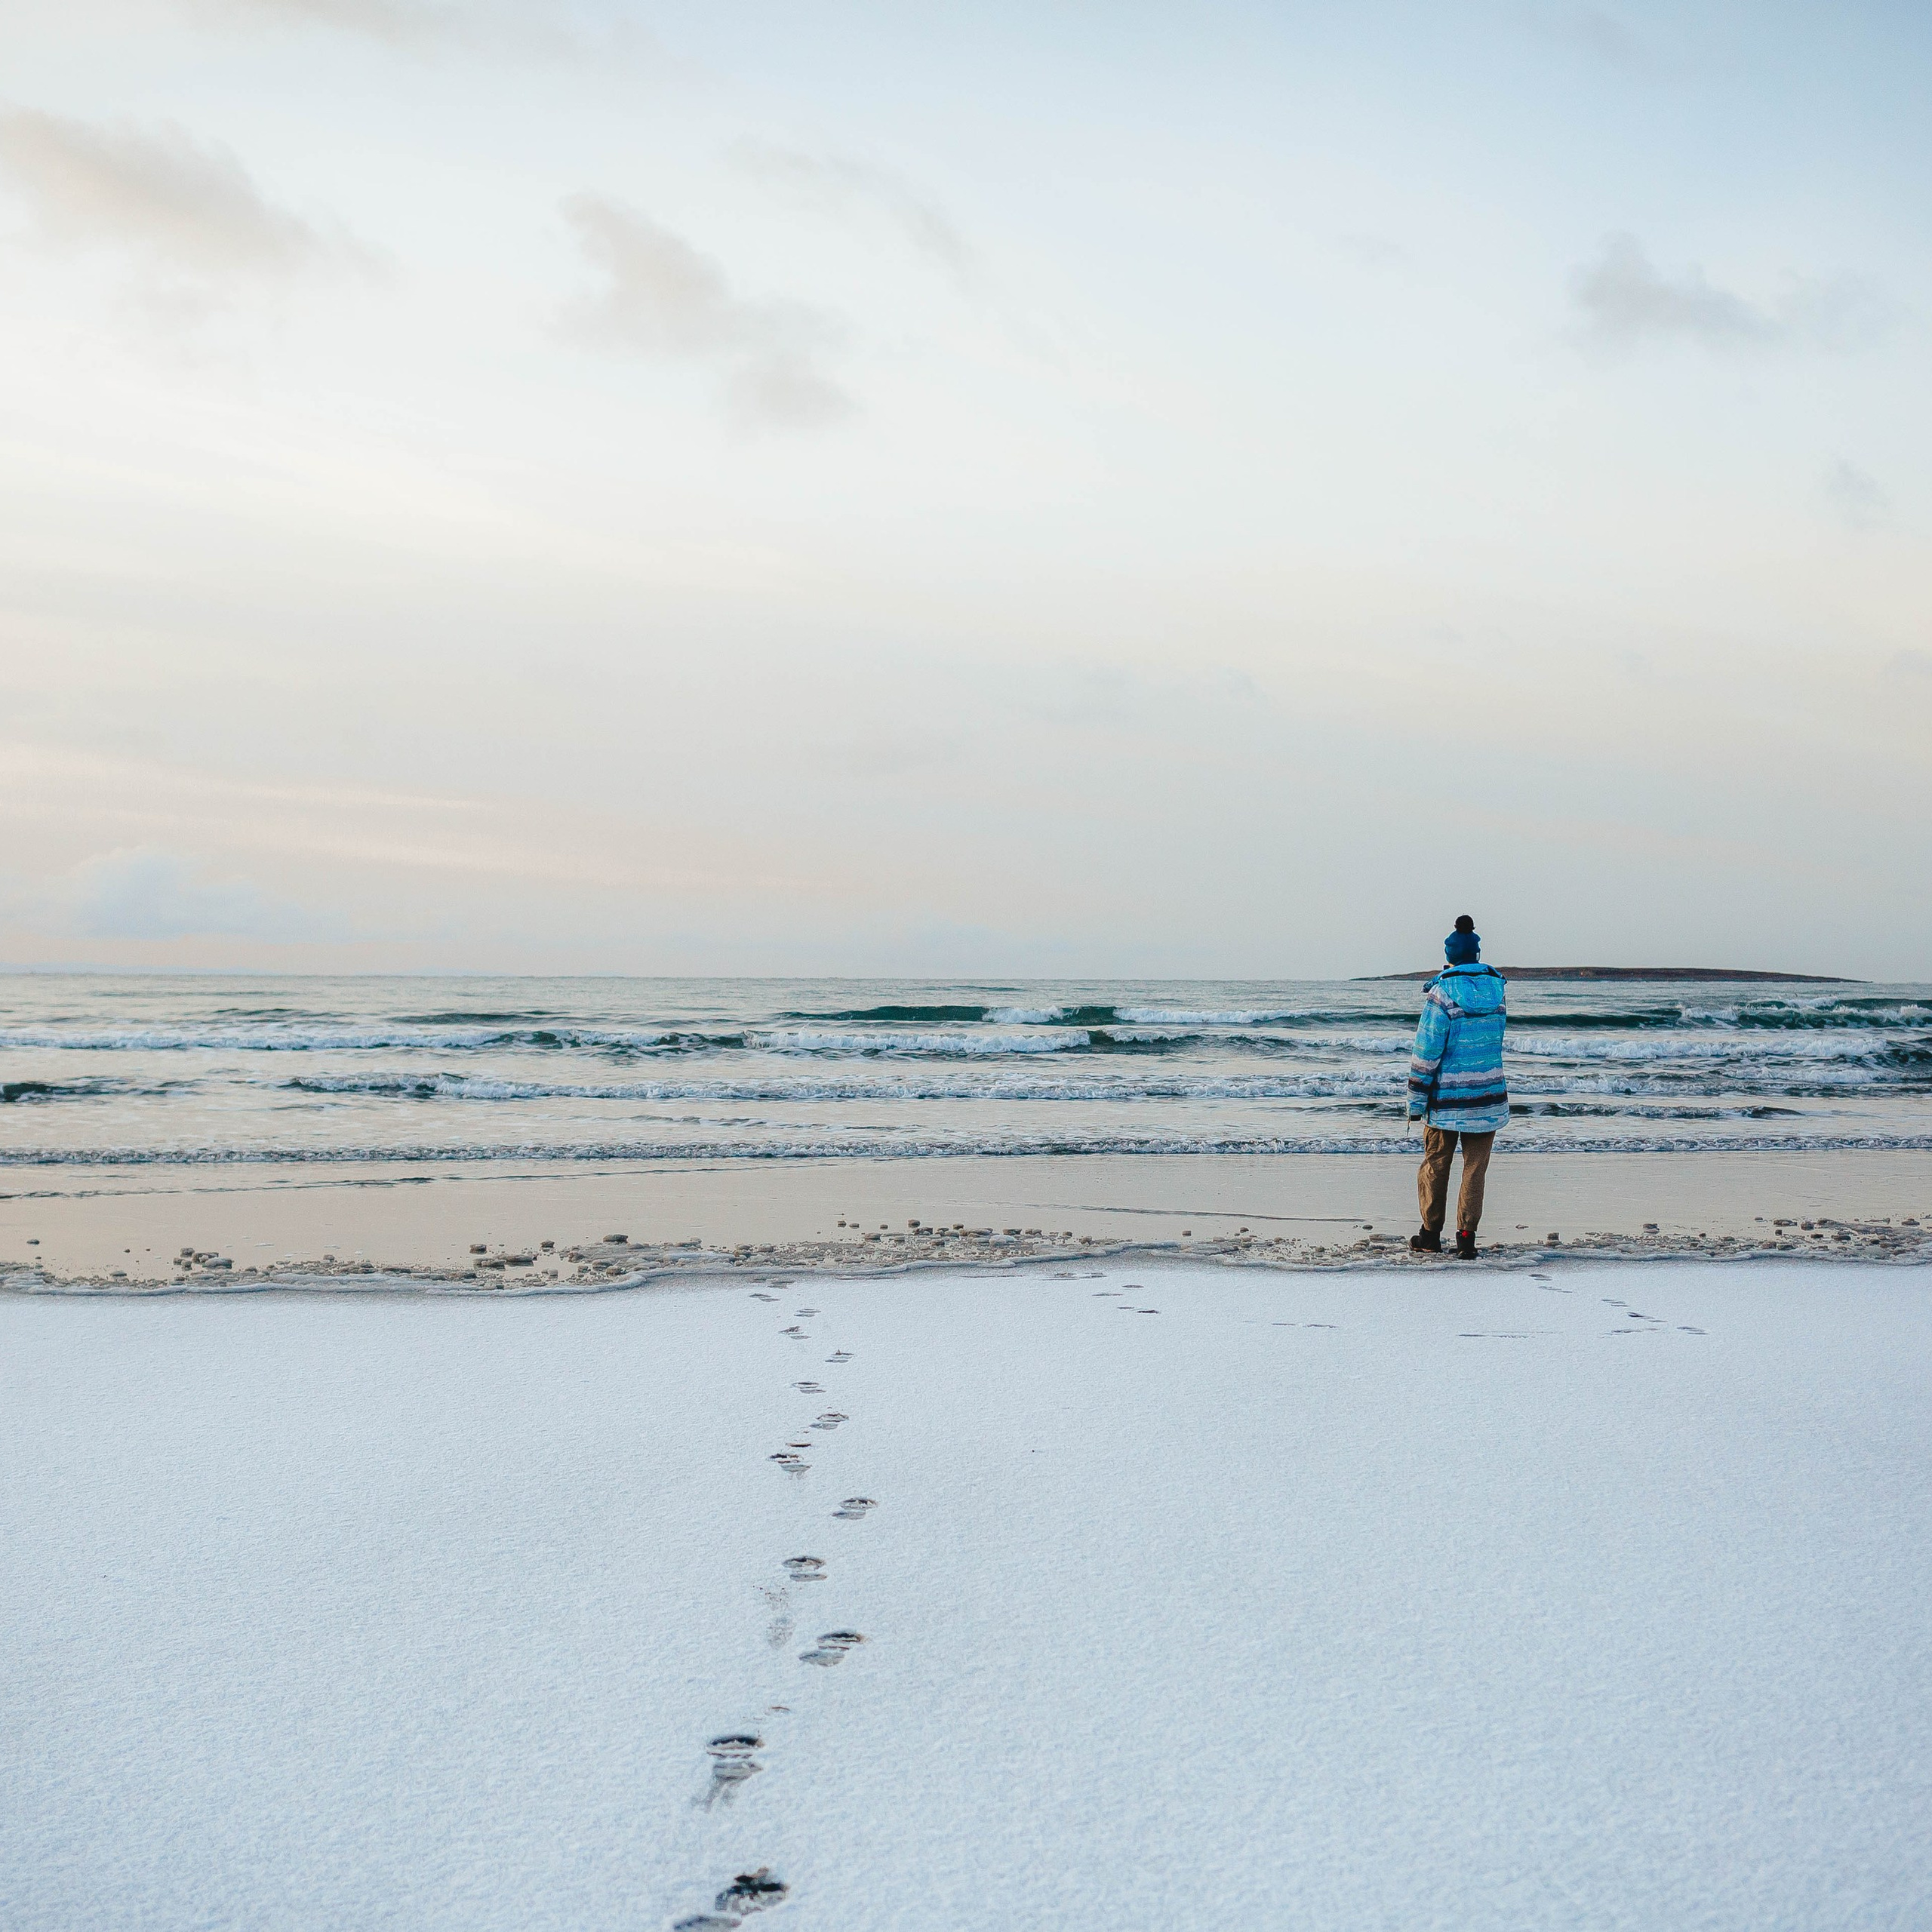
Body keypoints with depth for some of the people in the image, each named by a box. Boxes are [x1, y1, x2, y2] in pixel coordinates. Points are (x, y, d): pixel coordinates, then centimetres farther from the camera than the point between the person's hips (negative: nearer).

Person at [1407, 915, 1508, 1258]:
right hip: (1488, 1099, 3)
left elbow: (1426, 1052, -13)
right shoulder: (1496, 989, 2)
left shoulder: (1443, 992, -12)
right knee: (1475, 1169, 7)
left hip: (1446, 1100, -3)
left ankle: (1431, 1235, 17)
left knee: (1435, 1166, 10)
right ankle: (1466, 1239, 3)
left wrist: (1416, 1100, -6)